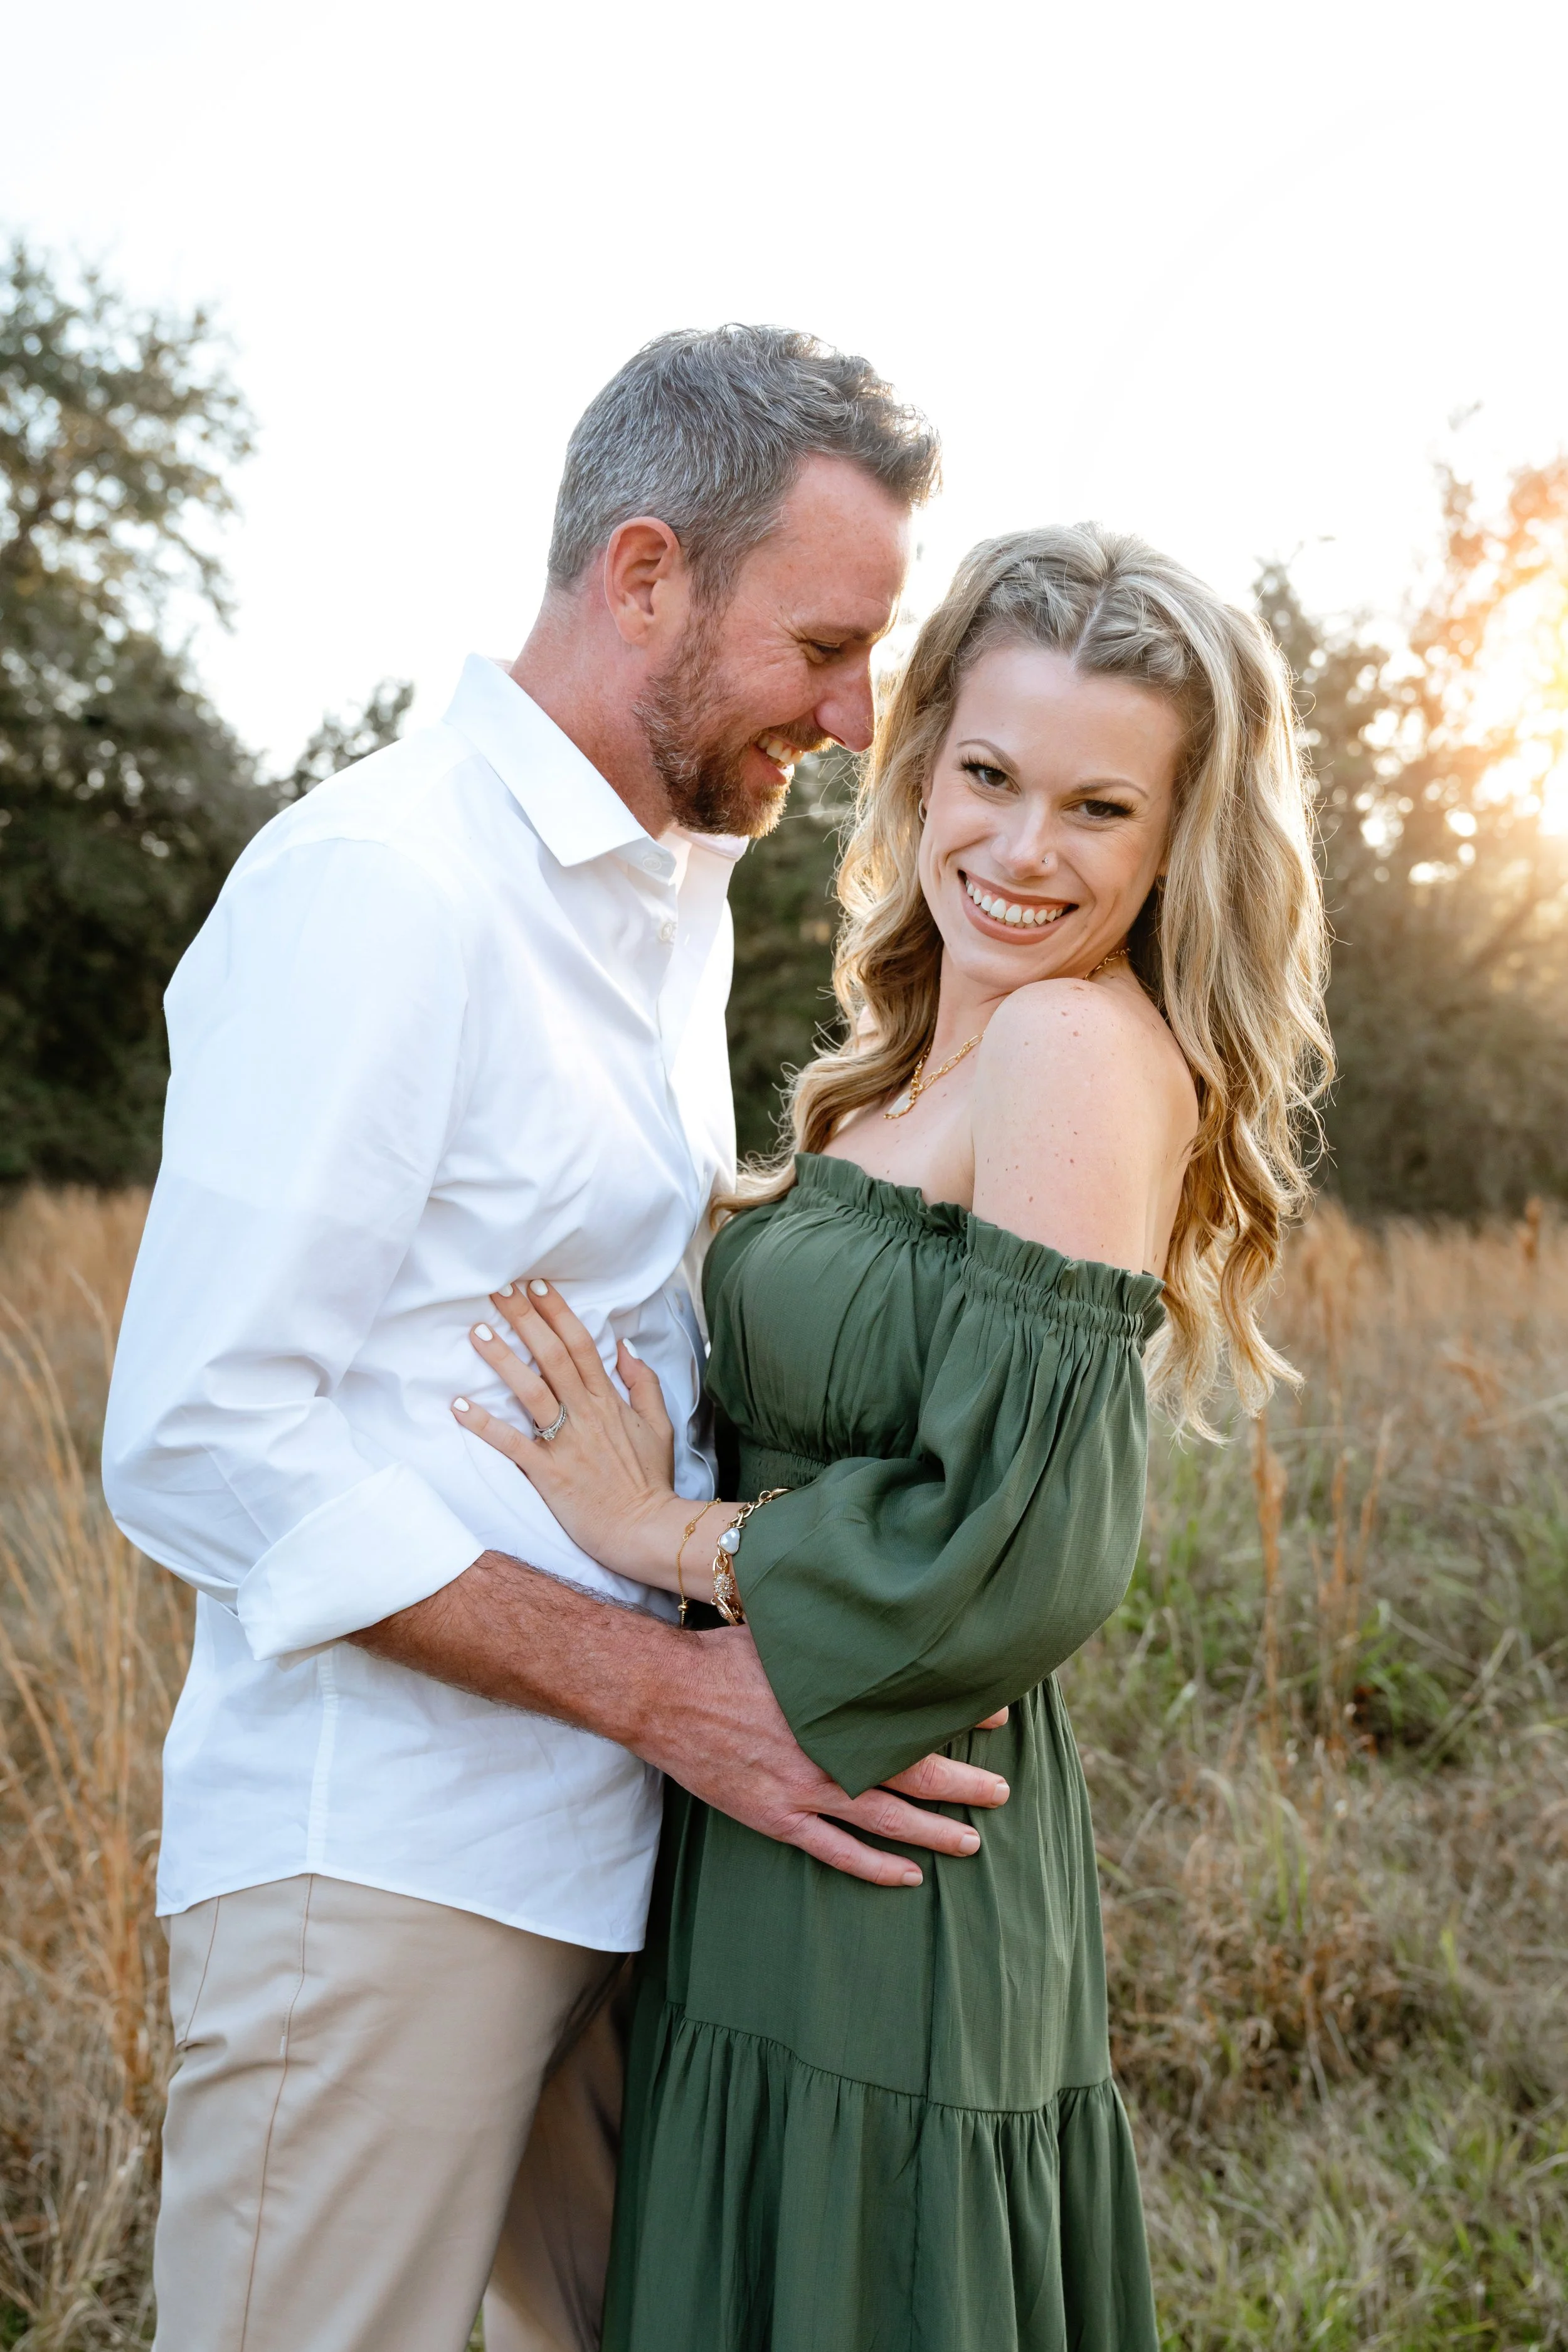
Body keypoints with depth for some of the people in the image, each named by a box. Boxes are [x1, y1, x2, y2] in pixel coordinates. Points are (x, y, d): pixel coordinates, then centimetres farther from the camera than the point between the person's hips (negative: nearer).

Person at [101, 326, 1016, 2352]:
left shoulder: (679, 895, 14)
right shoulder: (376, 887, -16)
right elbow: (199, 1443, -19)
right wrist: (671, 1688, -21)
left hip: (609, 1850, 8)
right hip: (385, 1861, -8)